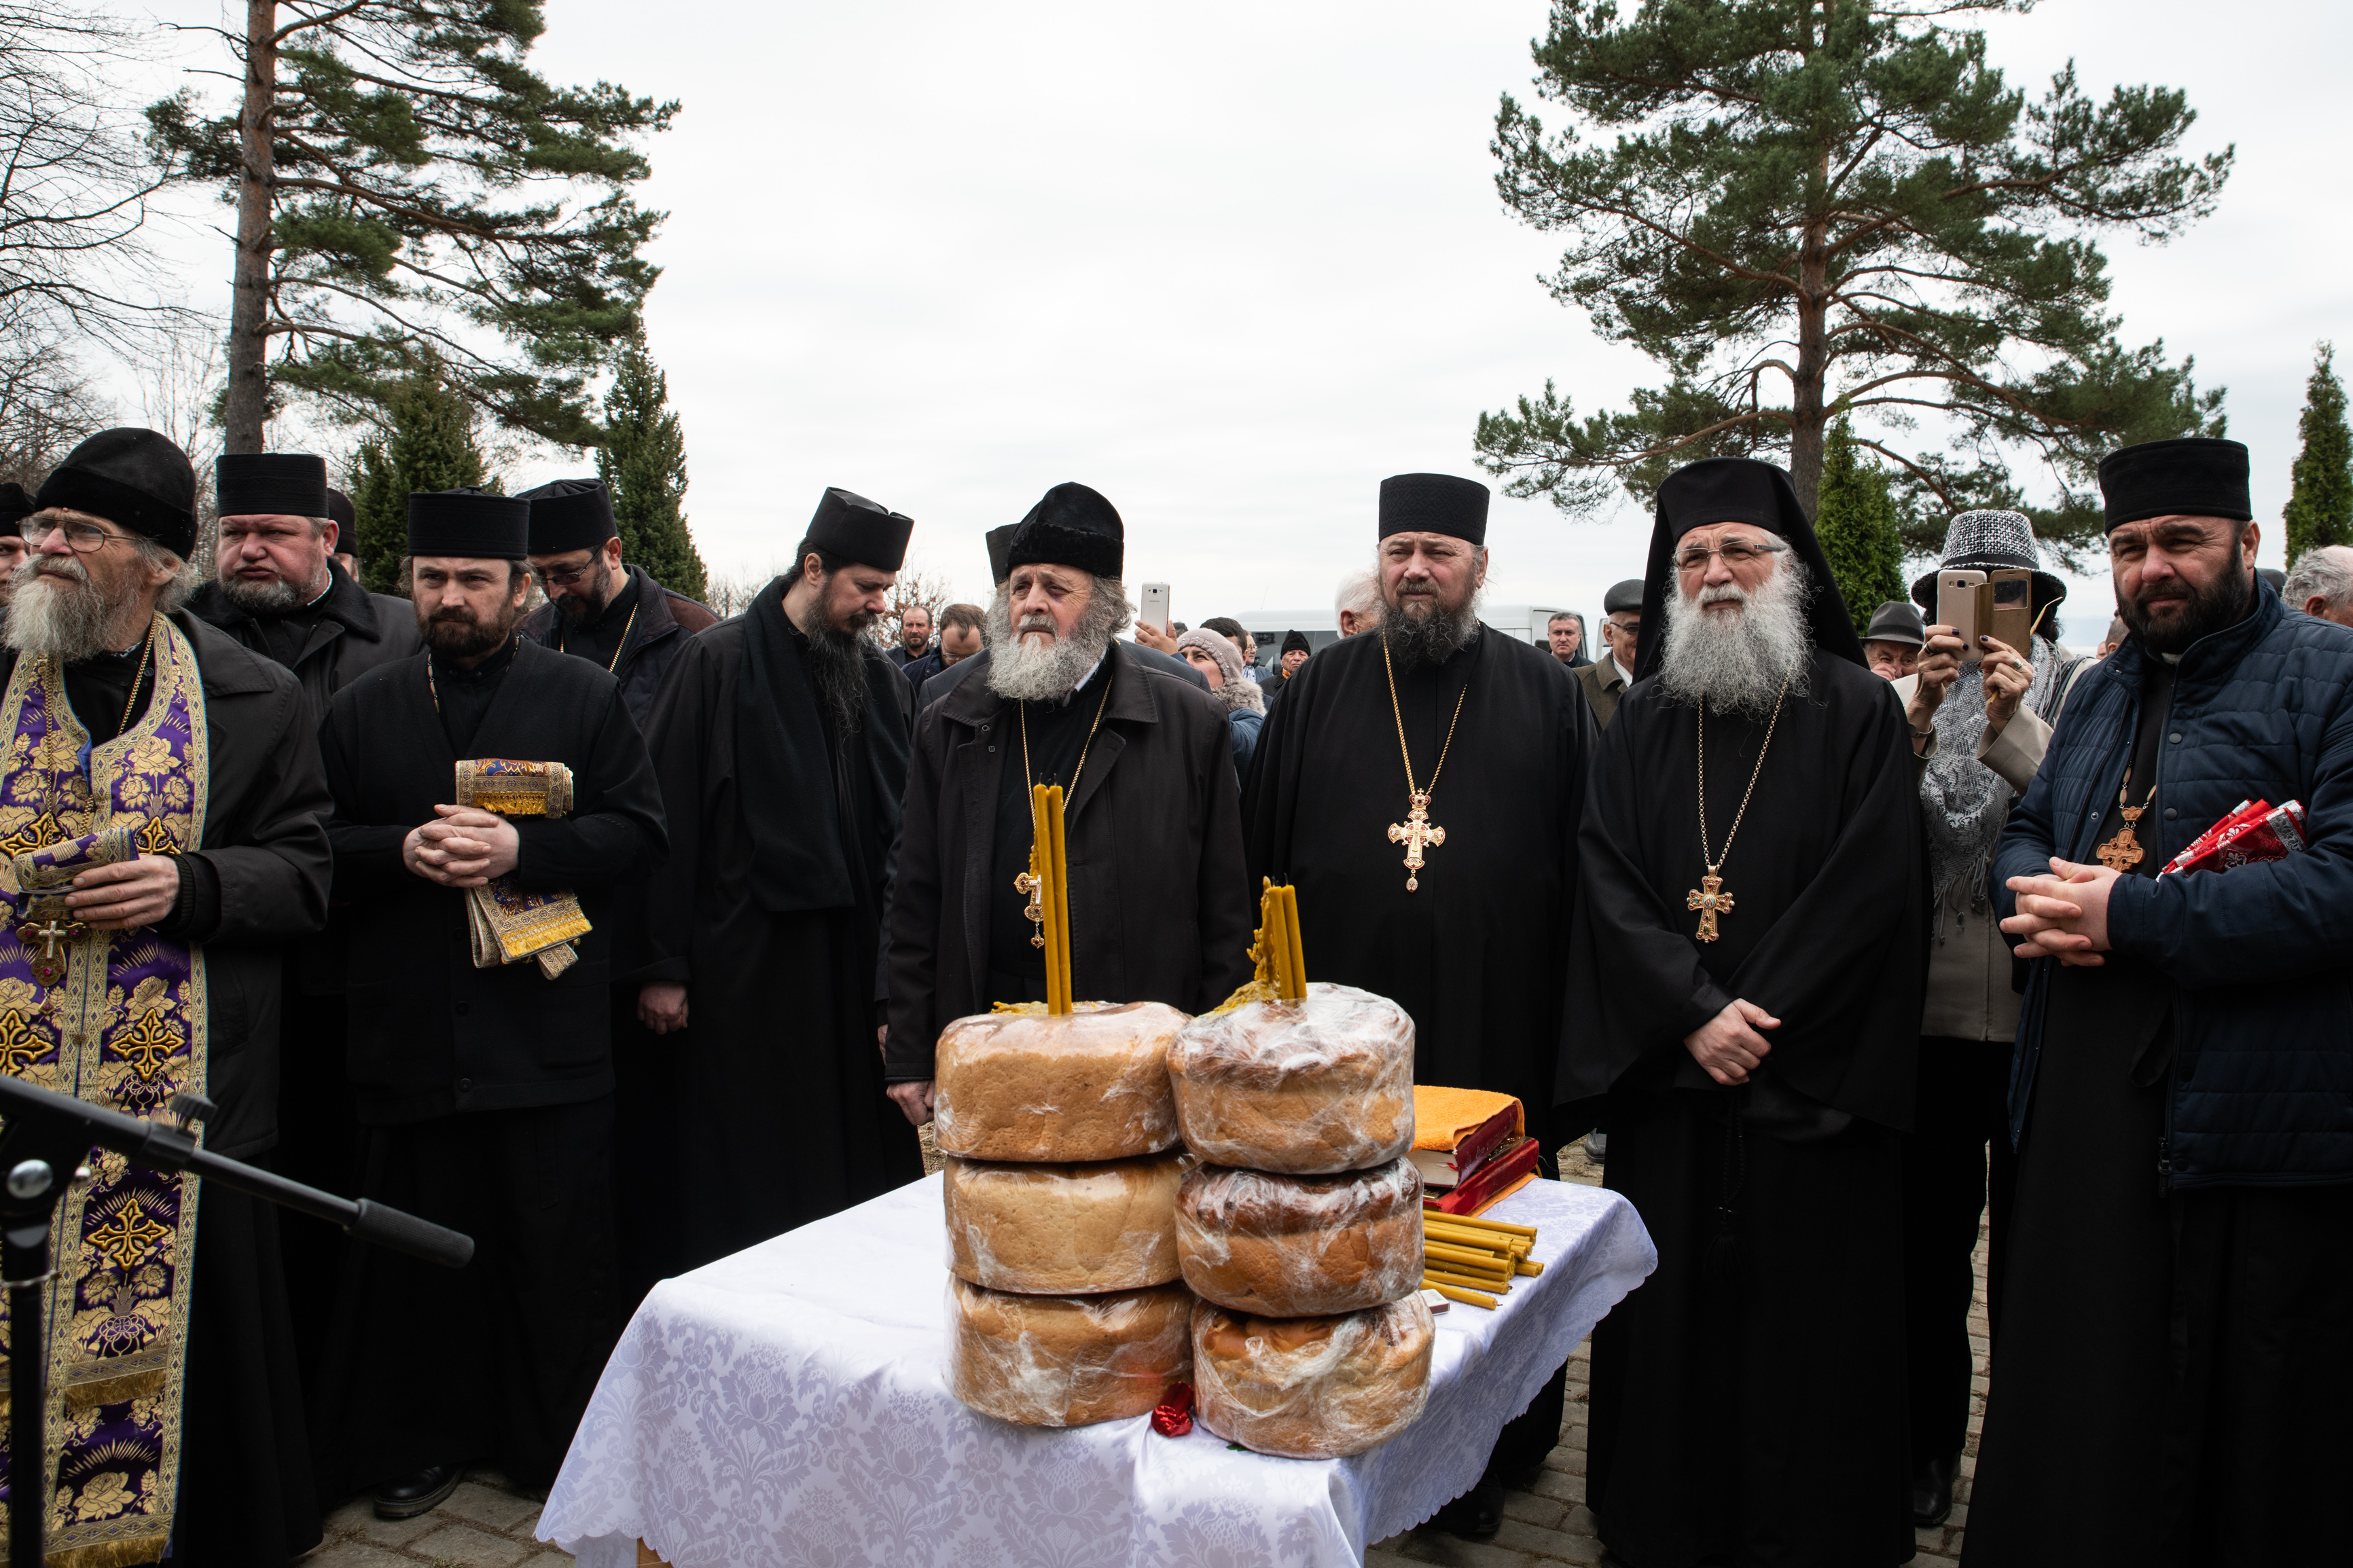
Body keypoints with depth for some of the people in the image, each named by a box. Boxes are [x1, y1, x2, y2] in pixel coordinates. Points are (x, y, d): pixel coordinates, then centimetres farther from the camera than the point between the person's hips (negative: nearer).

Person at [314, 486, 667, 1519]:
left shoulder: (585, 698, 5)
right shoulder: (363, 709, 13)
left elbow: (638, 829, -3)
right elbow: (319, 850, 11)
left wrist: (523, 850, -17)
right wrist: (403, 851, -10)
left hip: (548, 1034, -2)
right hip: (410, 1035, 3)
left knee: (559, 1248, 4)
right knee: (420, 1246, 9)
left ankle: (565, 1447, 20)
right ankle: (423, 1440, 27)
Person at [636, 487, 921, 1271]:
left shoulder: (883, 682, 9)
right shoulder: (719, 663, -5)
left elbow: (902, 831, 10)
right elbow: (670, 823, -8)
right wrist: (664, 964, -11)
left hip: (852, 956, 5)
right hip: (745, 962, -4)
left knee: (856, 1161, 10)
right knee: (746, 1173, 4)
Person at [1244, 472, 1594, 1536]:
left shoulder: (1545, 696, 5)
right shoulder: (1321, 691, 8)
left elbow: (1586, 861, 4)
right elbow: (1262, 851, 8)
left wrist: (1575, 1008, -2)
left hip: (1496, 1029, -1)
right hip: (1342, 1024, 1)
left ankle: (1482, 1456, 27)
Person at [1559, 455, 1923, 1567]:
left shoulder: (1855, 711, -1)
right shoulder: (1644, 719, 8)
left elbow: (1871, 888, -9)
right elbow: (1607, 876, 0)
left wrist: (1761, 1020, -14)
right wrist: (1694, 1013, -12)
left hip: (1810, 1087, -2)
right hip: (1668, 1075, 3)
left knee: (1808, 1319, 5)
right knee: (1674, 1308, 10)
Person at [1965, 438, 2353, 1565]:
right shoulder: (2104, 692, 16)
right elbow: (2026, 831, 21)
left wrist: (2128, 913, -20)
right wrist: (2036, 890, -4)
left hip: (2248, 1129, -6)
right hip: (2081, 1115, 7)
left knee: (2232, 1445, 7)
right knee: (2073, 1403, 17)